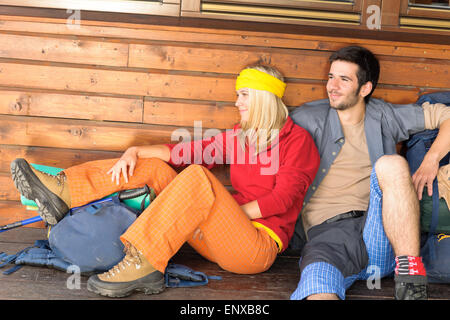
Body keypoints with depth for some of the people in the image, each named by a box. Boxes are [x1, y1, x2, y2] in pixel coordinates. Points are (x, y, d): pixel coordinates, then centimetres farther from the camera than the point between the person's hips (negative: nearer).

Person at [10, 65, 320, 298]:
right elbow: (185, 151, 11)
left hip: (259, 246, -7)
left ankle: (143, 265, -35)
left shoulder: (297, 139, -1)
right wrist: (135, 151, -2)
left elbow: (285, 196, -12)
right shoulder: (239, 136, 18)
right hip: (222, 237, 7)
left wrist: (227, 212, -15)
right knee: (151, 166, 0)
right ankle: (61, 191, -11)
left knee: (198, 177, -33)